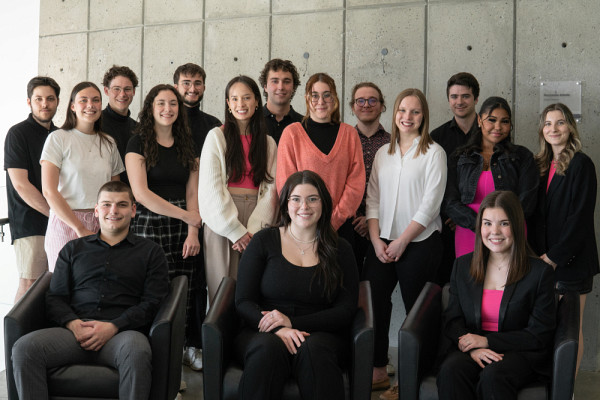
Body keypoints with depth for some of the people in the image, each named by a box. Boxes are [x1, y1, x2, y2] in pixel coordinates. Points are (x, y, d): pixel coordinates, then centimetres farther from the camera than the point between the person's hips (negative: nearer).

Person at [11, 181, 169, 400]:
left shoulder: (150, 252, 17)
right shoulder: (73, 249, 25)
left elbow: (152, 303, 6)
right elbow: (55, 297, 17)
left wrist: (114, 326, -10)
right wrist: (73, 323, -5)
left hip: (123, 331, -2)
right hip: (75, 330, 3)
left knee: (137, 352, -39)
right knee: (24, 347, -27)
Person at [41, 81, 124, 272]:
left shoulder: (108, 142, 12)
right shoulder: (58, 139, -1)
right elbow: (49, 191, -9)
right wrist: (80, 229, -12)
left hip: (102, 225, 4)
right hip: (66, 223, -3)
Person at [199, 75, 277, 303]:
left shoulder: (268, 143, 12)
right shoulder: (216, 137, 3)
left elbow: (270, 188, 7)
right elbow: (211, 188, -4)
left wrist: (254, 229, -7)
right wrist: (236, 231, -9)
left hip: (257, 224, 2)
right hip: (222, 221, -2)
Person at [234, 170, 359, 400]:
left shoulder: (339, 250, 11)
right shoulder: (264, 241, 9)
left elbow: (346, 310, 3)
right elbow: (243, 302, 2)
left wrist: (293, 322, -12)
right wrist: (278, 328, -19)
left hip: (320, 333, 1)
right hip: (262, 333, 0)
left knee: (313, 348, -35)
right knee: (268, 348, -35)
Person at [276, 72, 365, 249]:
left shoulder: (349, 133, 8)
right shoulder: (292, 133, 2)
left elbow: (356, 182, 3)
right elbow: (285, 182, -1)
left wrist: (335, 218, -7)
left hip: (341, 225, 2)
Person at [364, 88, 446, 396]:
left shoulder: (433, 152, -2)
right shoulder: (383, 153, 14)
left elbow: (430, 204, -9)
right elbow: (373, 198, 11)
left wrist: (402, 241, -12)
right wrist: (376, 239, -2)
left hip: (419, 242, -4)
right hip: (382, 243, 5)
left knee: (416, 310, 0)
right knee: (373, 300, -1)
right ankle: (378, 371, 11)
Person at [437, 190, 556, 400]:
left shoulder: (540, 272, -2)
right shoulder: (463, 265, 9)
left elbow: (540, 336, -4)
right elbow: (452, 320, 8)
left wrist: (487, 341, -12)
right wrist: (473, 348, -14)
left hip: (520, 353, -3)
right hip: (470, 348, 3)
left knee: (493, 376, -35)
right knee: (450, 371, -30)